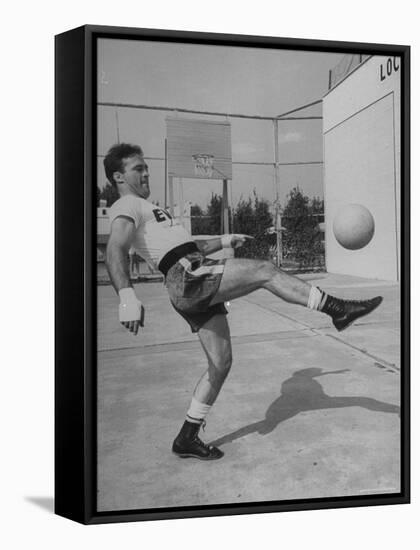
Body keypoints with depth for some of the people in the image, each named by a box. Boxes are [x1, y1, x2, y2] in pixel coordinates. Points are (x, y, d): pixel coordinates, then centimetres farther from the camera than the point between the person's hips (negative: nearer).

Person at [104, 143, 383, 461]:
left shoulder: (147, 208, 32)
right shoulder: (126, 207, 1)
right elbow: (115, 250, -18)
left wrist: (224, 241, 37)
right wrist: (127, 297, -35)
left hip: (198, 287, 10)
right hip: (187, 277, -10)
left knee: (221, 363, 8)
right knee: (264, 270, -13)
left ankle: (188, 439, 18)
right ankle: (337, 309, -2)